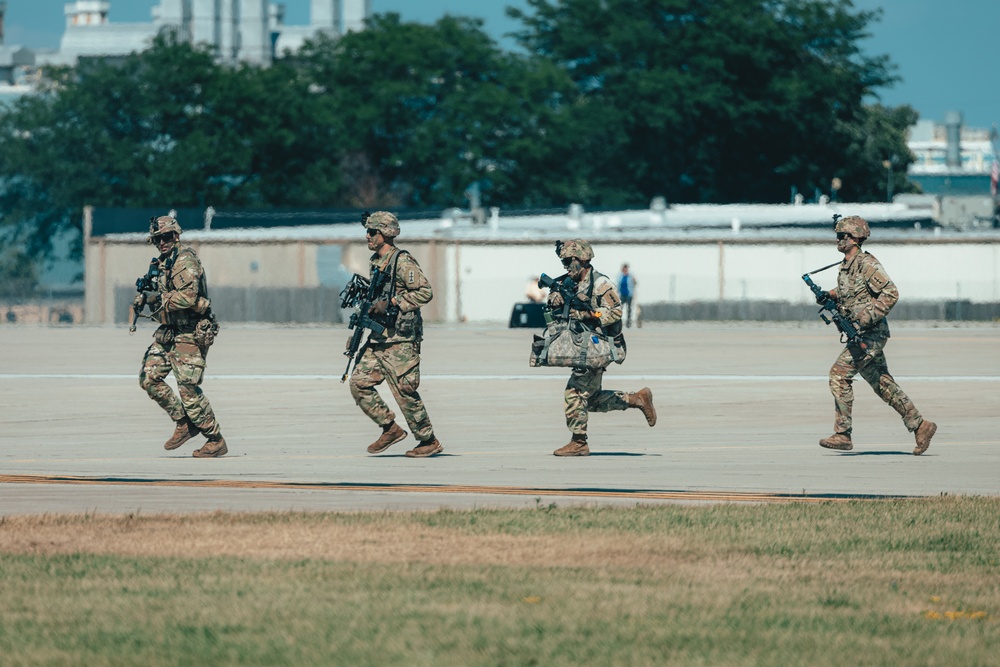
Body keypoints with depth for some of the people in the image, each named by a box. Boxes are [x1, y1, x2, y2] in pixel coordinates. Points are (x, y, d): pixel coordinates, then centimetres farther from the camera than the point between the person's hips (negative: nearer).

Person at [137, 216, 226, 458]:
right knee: (149, 378, 3)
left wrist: (156, 298, -18)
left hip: (189, 334, -10)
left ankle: (216, 441, 0)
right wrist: (147, 297, 7)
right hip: (168, 333, 10)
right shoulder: (163, 263, 15)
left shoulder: (185, 261, -15)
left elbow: (188, 297, -26)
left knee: (189, 389, -9)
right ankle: (184, 423, 13)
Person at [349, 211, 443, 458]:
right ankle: (390, 429, 10)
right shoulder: (376, 262, 15)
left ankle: (429, 441, 6)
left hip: (400, 339, -9)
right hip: (378, 338, 9)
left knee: (405, 391, -6)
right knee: (359, 382, 1)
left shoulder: (402, 262, -12)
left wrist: (392, 303, -20)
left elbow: (425, 292, -18)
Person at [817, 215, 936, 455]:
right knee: (883, 384, 10)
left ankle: (842, 434, -9)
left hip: (871, 334, -10)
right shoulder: (846, 266, 13)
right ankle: (920, 426, 14)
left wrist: (867, 317, -24)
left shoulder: (867, 264, -15)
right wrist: (829, 296, 9)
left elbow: (890, 293, -20)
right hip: (860, 336, 10)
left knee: (839, 374, -12)